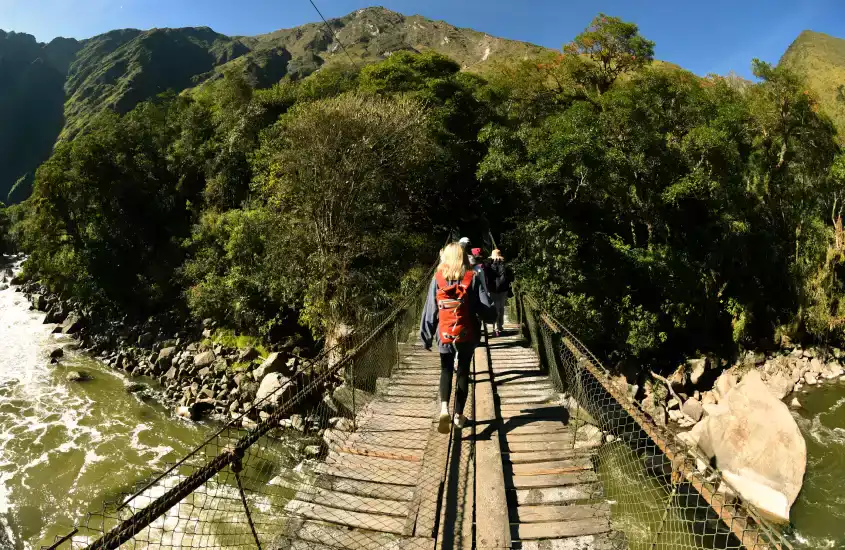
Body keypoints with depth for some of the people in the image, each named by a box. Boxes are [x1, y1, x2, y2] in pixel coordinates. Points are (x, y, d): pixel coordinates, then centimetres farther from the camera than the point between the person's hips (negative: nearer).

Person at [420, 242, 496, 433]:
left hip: (444, 334, 0)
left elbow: (430, 310, -2)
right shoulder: (473, 278, -8)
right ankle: (459, 415, 24)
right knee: (463, 372, 16)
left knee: (446, 370, 18)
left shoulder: (437, 278, -5)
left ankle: (444, 408, -4)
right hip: (467, 335, 0)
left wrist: (426, 337, 6)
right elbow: (487, 309, -10)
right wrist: (491, 316, 14)